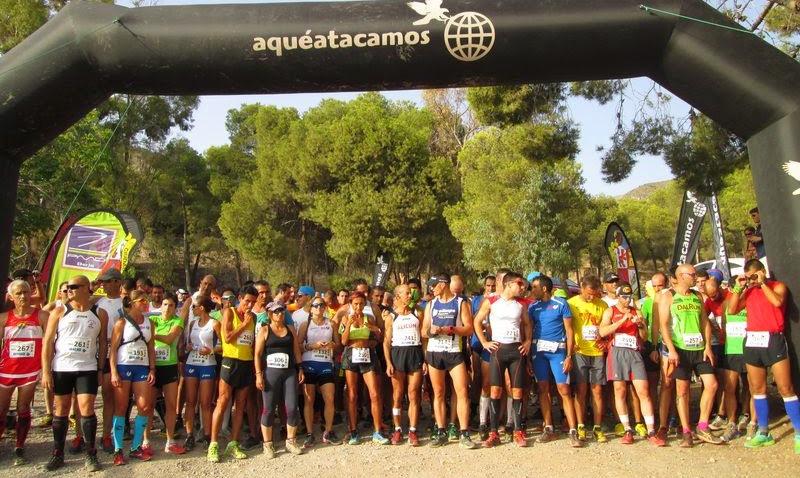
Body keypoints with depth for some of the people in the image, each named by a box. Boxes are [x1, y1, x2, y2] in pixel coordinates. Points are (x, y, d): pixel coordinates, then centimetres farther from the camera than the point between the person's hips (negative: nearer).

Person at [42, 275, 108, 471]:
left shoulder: (99, 314, 4)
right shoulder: (59, 312, 2)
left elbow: (102, 343, 9)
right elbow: (47, 342, 1)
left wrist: (101, 369, 4)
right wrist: (45, 371, -5)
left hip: (87, 368, -1)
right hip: (60, 368, 1)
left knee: (87, 409, -5)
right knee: (61, 411, 7)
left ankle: (91, 454, 5)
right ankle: (58, 454, 19)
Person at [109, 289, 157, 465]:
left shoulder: (149, 323, 11)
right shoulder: (122, 323, -2)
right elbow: (113, 348, -6)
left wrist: (152, 369, 5)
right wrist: (113, 372, -13)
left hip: (142, 368, 4)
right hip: (123, 367, -4)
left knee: (145, 407, -1)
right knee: (120, 408, 1)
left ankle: (136, 447, 12)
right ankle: (118, 449, 10)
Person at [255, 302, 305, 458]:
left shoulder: (290, 330, 13)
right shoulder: (264, 330, 2)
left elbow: (296, 350, 16)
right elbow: (257, 353, -3)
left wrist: (300, 368, 8)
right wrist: (258, 374, -10)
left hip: (290, 372, 3)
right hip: (270, 372, -3)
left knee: (292, 408, -1)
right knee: (269, 409, 0)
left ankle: (291, 441, 15)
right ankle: (267, 444, 14)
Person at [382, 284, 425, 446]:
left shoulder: (416, 314, 11)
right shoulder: (391, 316, 6)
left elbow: (423, 338, 9)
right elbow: (386, 342, 3)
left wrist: (425, 360, 1)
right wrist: (388, 363, -7)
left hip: (415, 354, 1)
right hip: (397, 354, -1)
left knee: (413, 395, 0)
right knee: (397, 395, 3)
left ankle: (412, 432, 5)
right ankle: (398, 430, 13)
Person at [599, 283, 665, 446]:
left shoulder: (636, 312, 18)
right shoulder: (610, 311, 8)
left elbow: (644, 336, 16)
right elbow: (603, 332, -8)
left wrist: (640, 324, -3)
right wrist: (622, 320, -14)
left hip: (634, 353, 2)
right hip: (617, 353, -2)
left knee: (643, 391, -5)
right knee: (620, 392, 1)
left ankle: (651, 432, -1)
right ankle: (628, 431, 9)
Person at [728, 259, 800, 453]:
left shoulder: (778, 286, 2)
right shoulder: (748, 291, 14)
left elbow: (778, 301, -19)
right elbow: (731, 310, 5)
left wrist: (762, 283, -12)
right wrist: (738, 287, -1)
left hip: (773, 340, -5)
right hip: (752, 342, 5)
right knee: (757, 389, 9)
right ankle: (763, 433, 17)